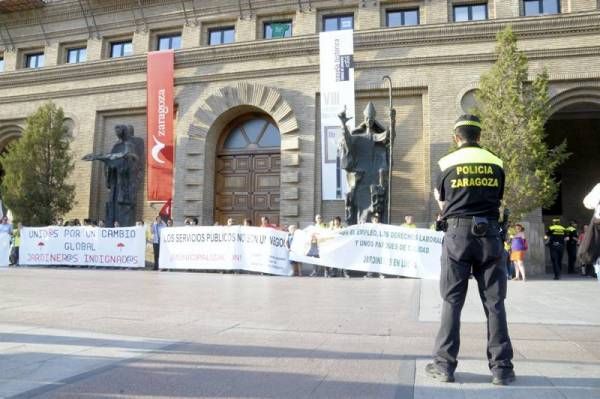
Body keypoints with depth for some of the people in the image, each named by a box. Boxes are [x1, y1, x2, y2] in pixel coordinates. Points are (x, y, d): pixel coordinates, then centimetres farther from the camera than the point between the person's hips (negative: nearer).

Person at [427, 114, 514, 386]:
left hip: (458, 233, -1)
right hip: (489, 234, 2)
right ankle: (501, 367, 9)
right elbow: (498, 201, 15)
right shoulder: (495, 163, 7)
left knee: (452, 301, 3)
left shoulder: (447, 163, 2)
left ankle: (445, 364, 7)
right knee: (494, 301, 6)